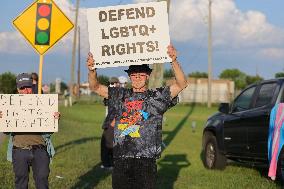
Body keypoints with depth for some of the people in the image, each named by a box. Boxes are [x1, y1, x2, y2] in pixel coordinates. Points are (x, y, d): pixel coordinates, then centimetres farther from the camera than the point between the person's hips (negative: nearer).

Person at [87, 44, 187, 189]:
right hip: (120, 159, 3)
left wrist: (174, 61, -20)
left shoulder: (157, 97, 5)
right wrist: (92, 70, -8)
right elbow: (95, 87, 14)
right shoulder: (120, 95, 14)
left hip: (146, 159, -3)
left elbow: (181, 84, -5)